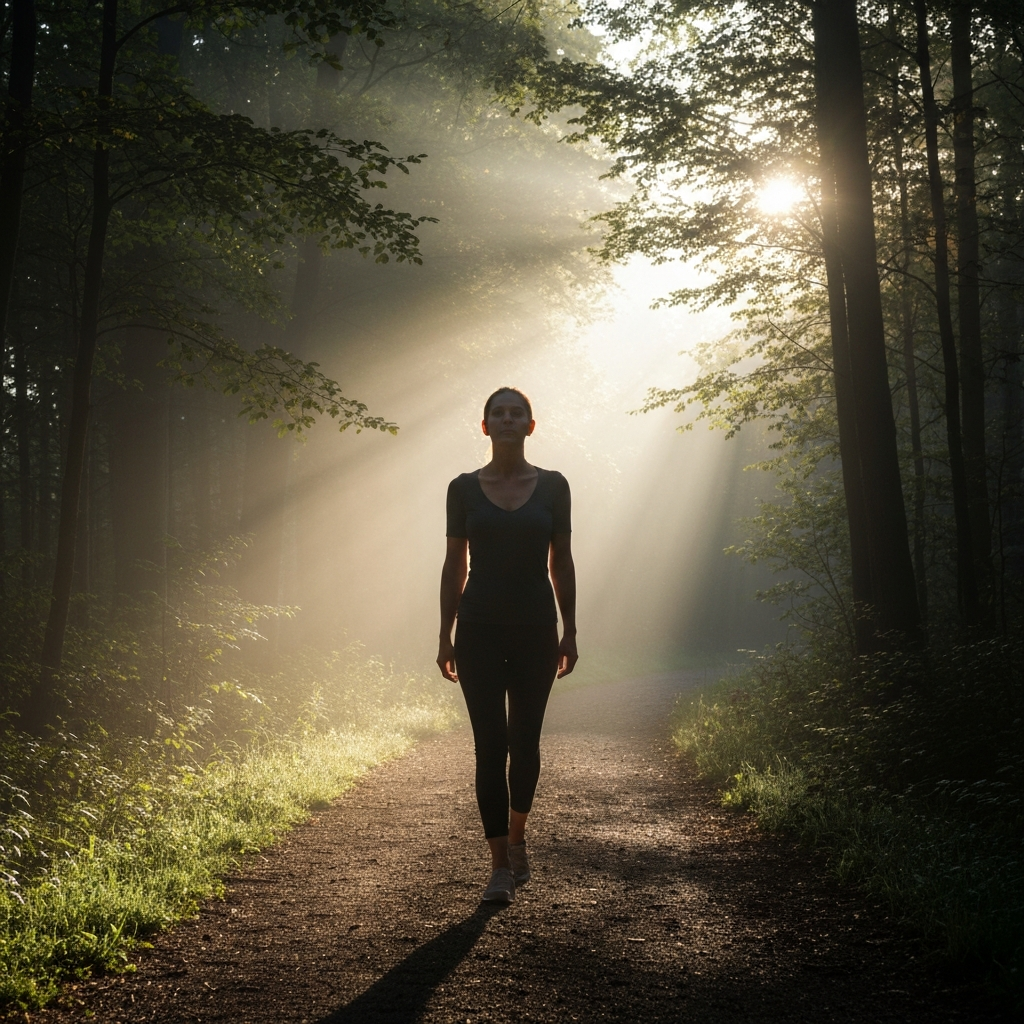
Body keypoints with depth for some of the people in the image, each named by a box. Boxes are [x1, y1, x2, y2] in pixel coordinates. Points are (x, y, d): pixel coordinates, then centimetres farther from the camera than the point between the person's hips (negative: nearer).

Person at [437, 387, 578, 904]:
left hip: (535, 629, 1)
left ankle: (517, 835, 35)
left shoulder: (552, 486, 3)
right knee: (490, 745, -5)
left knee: (524, 741, 9)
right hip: (480, 628, 0)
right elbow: (454, 566, 5)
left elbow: (561, 562, 6)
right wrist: (446, 636, 2)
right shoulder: (464, 488, 2)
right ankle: (500, 865, 0)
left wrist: (569, 632, 3)